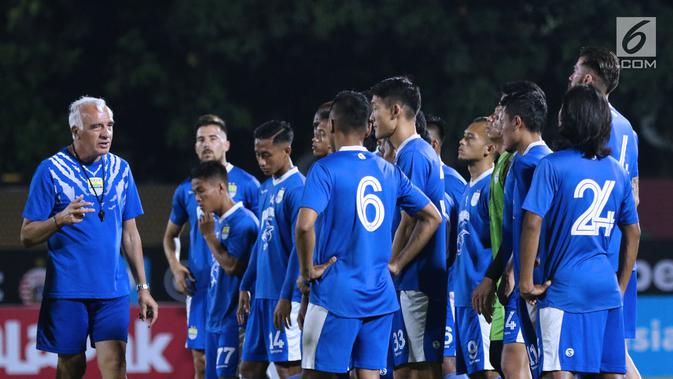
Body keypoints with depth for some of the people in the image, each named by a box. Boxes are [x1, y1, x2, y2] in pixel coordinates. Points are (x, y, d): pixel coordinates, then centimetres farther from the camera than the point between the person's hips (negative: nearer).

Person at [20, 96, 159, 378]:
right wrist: (60, 220, -24)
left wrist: (143, 288, 13)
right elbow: (27, 236, -4)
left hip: (113, 290, 3)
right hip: (67, 289, -3)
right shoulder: (51, 170, -4)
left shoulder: (120, 169, 10)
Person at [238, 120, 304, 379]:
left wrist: (286, 297, -20)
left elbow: (300, 248, -17)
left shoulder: (296, 189, -13)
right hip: (262, 294, 9)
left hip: (284, 297, -9)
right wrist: (246, 287, 21)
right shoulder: (266, 189, 15)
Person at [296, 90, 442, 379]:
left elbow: (305, 225, -23)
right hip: (379, 296, 5)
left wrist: (308, 271, -9)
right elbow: (432, 217, 15)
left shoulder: (325, 169, -8)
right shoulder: (388, 171, 10)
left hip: (336, 294, -5)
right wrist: (397, 263, 13)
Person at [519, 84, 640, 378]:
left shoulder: (553, 166, -7)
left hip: (564, 288, -6)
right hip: (606, 288, 6)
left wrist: (526, 281, -8)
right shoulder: (617, 171, 11)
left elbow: (532, 224, -14)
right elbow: (633, 233, 17)